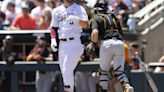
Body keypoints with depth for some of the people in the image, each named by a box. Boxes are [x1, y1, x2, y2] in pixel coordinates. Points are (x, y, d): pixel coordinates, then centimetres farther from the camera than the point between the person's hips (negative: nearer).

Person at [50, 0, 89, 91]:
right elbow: (54, 27, 19)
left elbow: (86, 24, -14)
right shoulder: (57, 11, 15)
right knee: (64, 72, 7)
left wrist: (77, 20, -34)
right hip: (62, 43, 5)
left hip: (75, 42, -5)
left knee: (67, 70, -16)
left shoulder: (79, 9, 1)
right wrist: (53, 40, 1)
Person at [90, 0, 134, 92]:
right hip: (120, 44, 4)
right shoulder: (114, 18, 29)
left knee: (103, 71, 10)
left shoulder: (96, 18, 13)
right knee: (119, 71, 2)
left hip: (106, 43, -4)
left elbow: (95, 33, -7)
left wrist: (94, 41, 13)